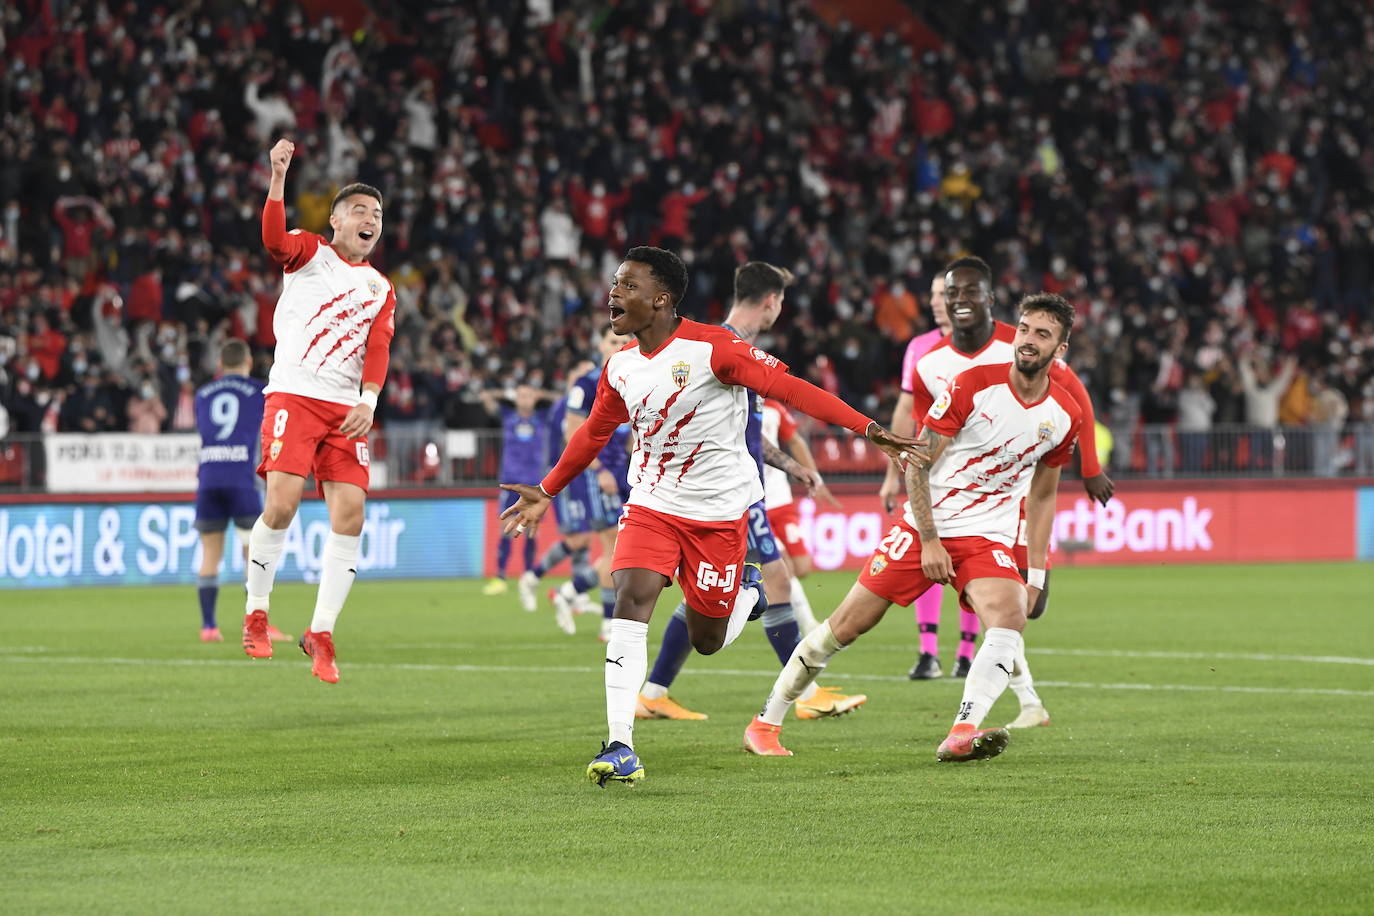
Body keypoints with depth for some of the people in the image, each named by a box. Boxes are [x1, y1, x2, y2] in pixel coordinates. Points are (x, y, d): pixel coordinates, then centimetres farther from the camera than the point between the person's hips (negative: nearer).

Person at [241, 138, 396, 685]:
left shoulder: (380, 289, 20)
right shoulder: (310, 253, 8)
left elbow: (378, 348, 7)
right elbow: (275, 240, -16)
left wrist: (368, 401, -12)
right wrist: (278, 179, -30)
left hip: (346, 409, 4)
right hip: (294, 396, -4)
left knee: (350, 512, -7)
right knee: (282, 504, -17)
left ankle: (321, 632, 4)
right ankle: (255, 614, 2)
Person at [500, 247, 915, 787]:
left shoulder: (711, 348, -17)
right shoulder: (620, 368, 2)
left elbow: (788, 388, -20)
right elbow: (594, 433, 20)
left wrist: (866, 429, -27)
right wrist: (547, 491, 26)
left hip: (720, 509, -4)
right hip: (651, 504, 4)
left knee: (707, 641, 3)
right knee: (631, 597, -20)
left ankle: (748, 590, 40)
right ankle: (620, 748, -20)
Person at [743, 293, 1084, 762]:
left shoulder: (1065, 415, 1)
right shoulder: (973, 384, -11)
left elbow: (1043, 496, 16)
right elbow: (918, 464, -8)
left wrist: (1037, 574, 11)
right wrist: (930, 541, -13)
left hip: (988, 539, 2)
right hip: (924, 527, -2)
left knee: (1011, 617, -28)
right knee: (846, 626, -2)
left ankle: (962, 733, -39)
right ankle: (766, 722, 14)